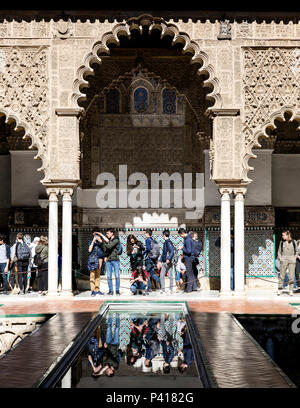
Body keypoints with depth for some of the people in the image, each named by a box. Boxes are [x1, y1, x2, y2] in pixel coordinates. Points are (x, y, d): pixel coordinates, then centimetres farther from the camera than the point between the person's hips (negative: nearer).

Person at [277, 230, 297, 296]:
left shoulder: (293, 242, 3)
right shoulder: (281, 242, 3)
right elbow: (279, 252, 11)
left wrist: (295, 258, 1)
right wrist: (280, 258, -1)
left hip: (292, 261, 0)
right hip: (284, 260, 0)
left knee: (291, 276, -1)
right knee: (282, 275, -1)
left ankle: (291, 290, 6)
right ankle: (279, 290, 7)